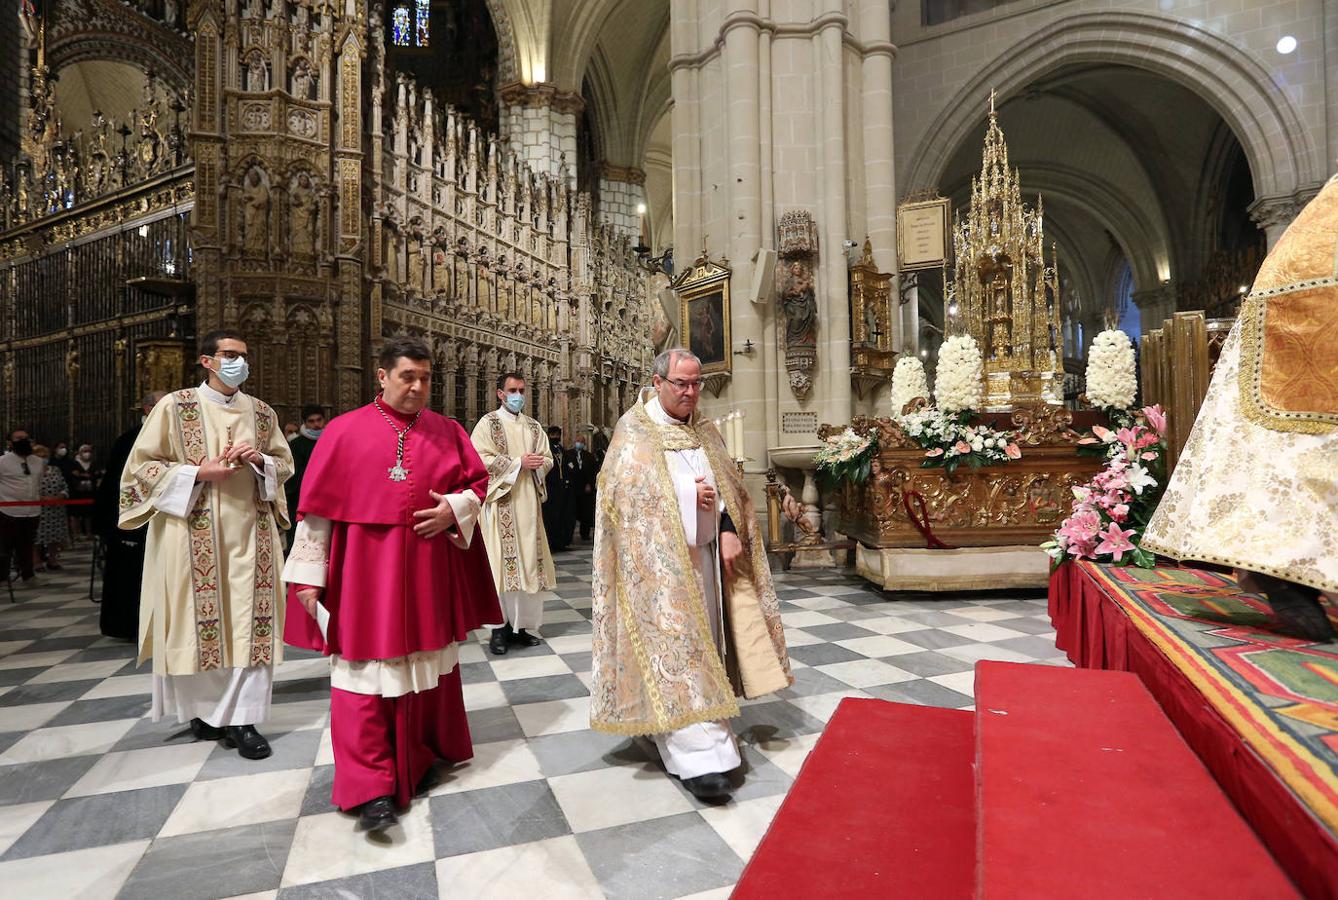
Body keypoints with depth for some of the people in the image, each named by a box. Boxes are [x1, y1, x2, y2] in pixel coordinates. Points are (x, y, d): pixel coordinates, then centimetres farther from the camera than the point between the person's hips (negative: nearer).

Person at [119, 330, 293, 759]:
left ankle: (240, 718, 7)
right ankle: (203, 709, 24)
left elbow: (285, 462, 16)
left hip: (250, 532, 3)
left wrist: (260, 460, -6)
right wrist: (199, 473, -14)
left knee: (250, 622, -1)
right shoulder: (174, 407, 0)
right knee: (199, 621, 3)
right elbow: (141, 466, 0)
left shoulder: (262, 412, 10)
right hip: (195, 535, -3)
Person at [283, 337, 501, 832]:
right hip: (364, 572, -2)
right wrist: (308, 576, -4)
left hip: (429, 572, 3)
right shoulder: (344, 431, -2)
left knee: (428, 665, 14)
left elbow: (478, 481, 11)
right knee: (366, 670, -1)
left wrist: (454, 508, -11)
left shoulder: (448, 431, 5)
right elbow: (317, 507, -2)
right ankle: (371, 786, 9)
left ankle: (423, 755, 34)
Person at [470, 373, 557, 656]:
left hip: (529, 502, 5)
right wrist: (518, 463, -13)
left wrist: (538, 464, -8)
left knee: (528, 561, 4)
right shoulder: (488, 423, 1)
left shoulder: (534, 426, 16)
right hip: (502, 501, -5)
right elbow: (481, 460, -10)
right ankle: (501, 628, 0)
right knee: (503, 562, -7)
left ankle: (521, 625, 12)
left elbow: (548, 459, 15)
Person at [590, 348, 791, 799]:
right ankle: (698, 755, -6)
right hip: (659, 558, -6)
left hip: (705, 553, 6)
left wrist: (729, 531, -6)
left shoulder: (704, 429, 13)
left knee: (702, 640, 11)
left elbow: (728, 485, 10)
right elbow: (624, 492, -13)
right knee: (673, 647, -8)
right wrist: (687, 495, -15)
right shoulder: (634, 430, -4)